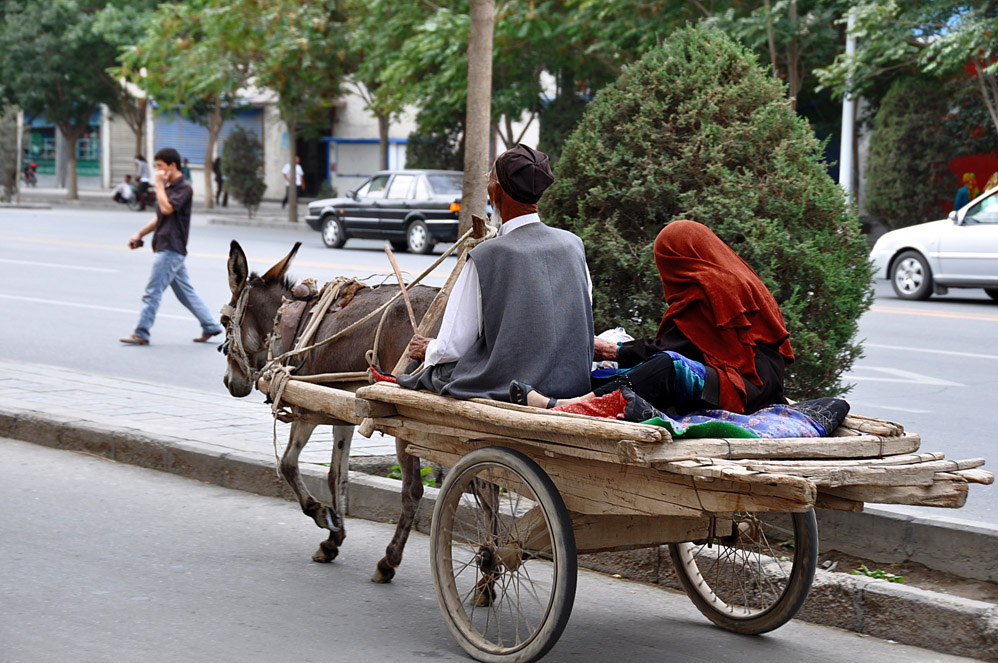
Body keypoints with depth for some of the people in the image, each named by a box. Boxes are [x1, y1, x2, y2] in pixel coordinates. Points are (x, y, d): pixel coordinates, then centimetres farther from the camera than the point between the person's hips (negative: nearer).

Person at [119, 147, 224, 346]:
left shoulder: (184, 188, -12)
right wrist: (139, 234, 19)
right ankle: (210, 326, 16)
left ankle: (141, 334, -5)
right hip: (166, 247, 10)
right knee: (185, 292, 12)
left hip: (171, 249, -10)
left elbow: (167, 208, -25)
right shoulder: (168, 187, 16)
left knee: (153, 291, -8)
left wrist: (159, 184, -16)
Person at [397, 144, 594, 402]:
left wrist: (429, 350, 15)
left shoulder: (485, 257, -14)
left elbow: (453, 347, -8)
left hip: (505, 389, -6)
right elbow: (585, 322, 13)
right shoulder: (574, 245, 1)